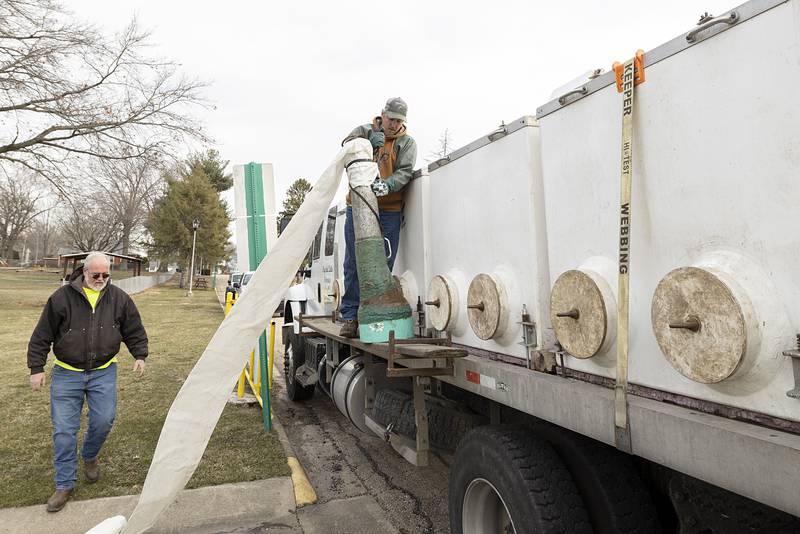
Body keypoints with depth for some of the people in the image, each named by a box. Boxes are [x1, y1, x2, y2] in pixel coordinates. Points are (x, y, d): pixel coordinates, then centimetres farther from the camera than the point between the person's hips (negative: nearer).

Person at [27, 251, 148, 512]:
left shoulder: (119, 298, 0)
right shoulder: (62, 297, -7)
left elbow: (134, 330, 9)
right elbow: (42, 335, -1)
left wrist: (139, 355, 0)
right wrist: (36, 368, -2)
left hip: (104, 373, 1)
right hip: (67, 373, -1)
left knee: (104, 421, 0)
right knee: (64, 430, 0)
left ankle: (89, 457, 33)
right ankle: (65, 484, 15)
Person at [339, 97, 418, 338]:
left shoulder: (407, 142, 9)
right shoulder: (365, 131, 13)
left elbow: (405, 171, -5)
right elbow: (348, 144, -4)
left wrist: (387, 185, -25)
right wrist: (369, 143, -22)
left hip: (389, 211, -1)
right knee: (353, 262, 0)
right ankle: (350, 316, 6)